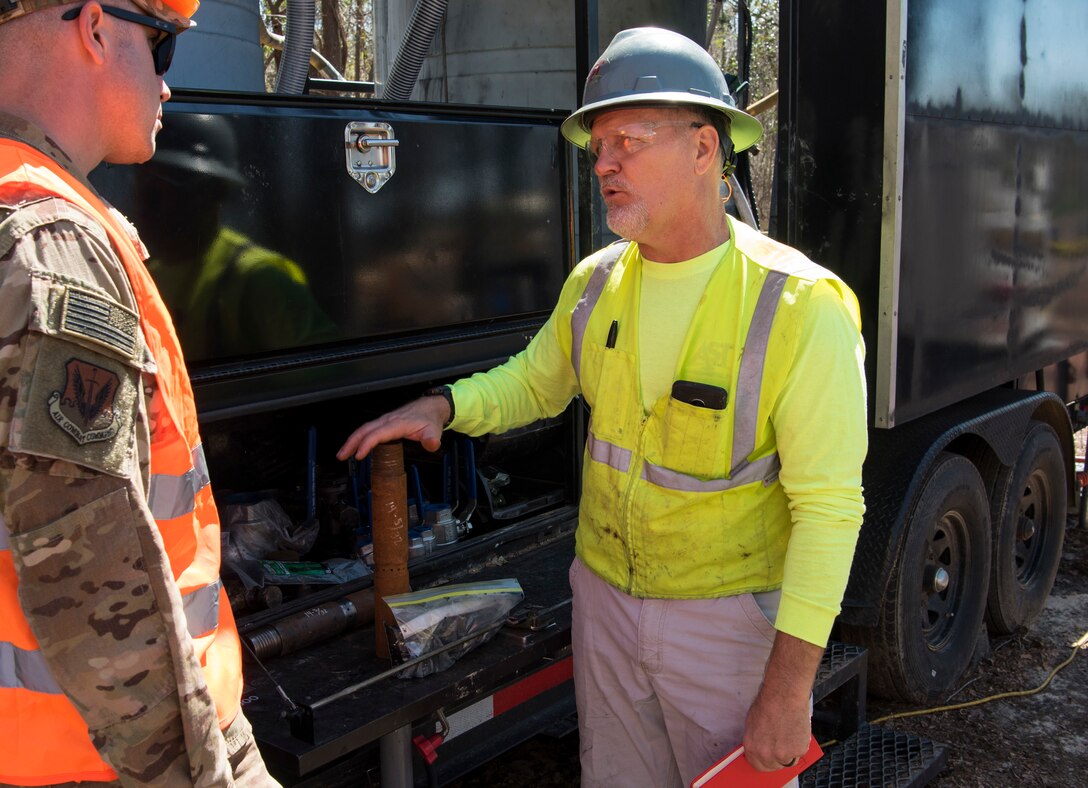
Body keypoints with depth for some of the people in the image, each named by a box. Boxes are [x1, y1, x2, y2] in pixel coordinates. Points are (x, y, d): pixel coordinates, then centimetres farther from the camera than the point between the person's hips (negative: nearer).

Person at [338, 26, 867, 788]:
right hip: (606, 598, 5)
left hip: (731, 613, -5)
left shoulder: (800, 305, -20)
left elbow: (828, 506, -20)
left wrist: (790, 689, -21)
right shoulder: (595, 282, -1)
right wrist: (441, 406, -3)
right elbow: (535, 382, 16)